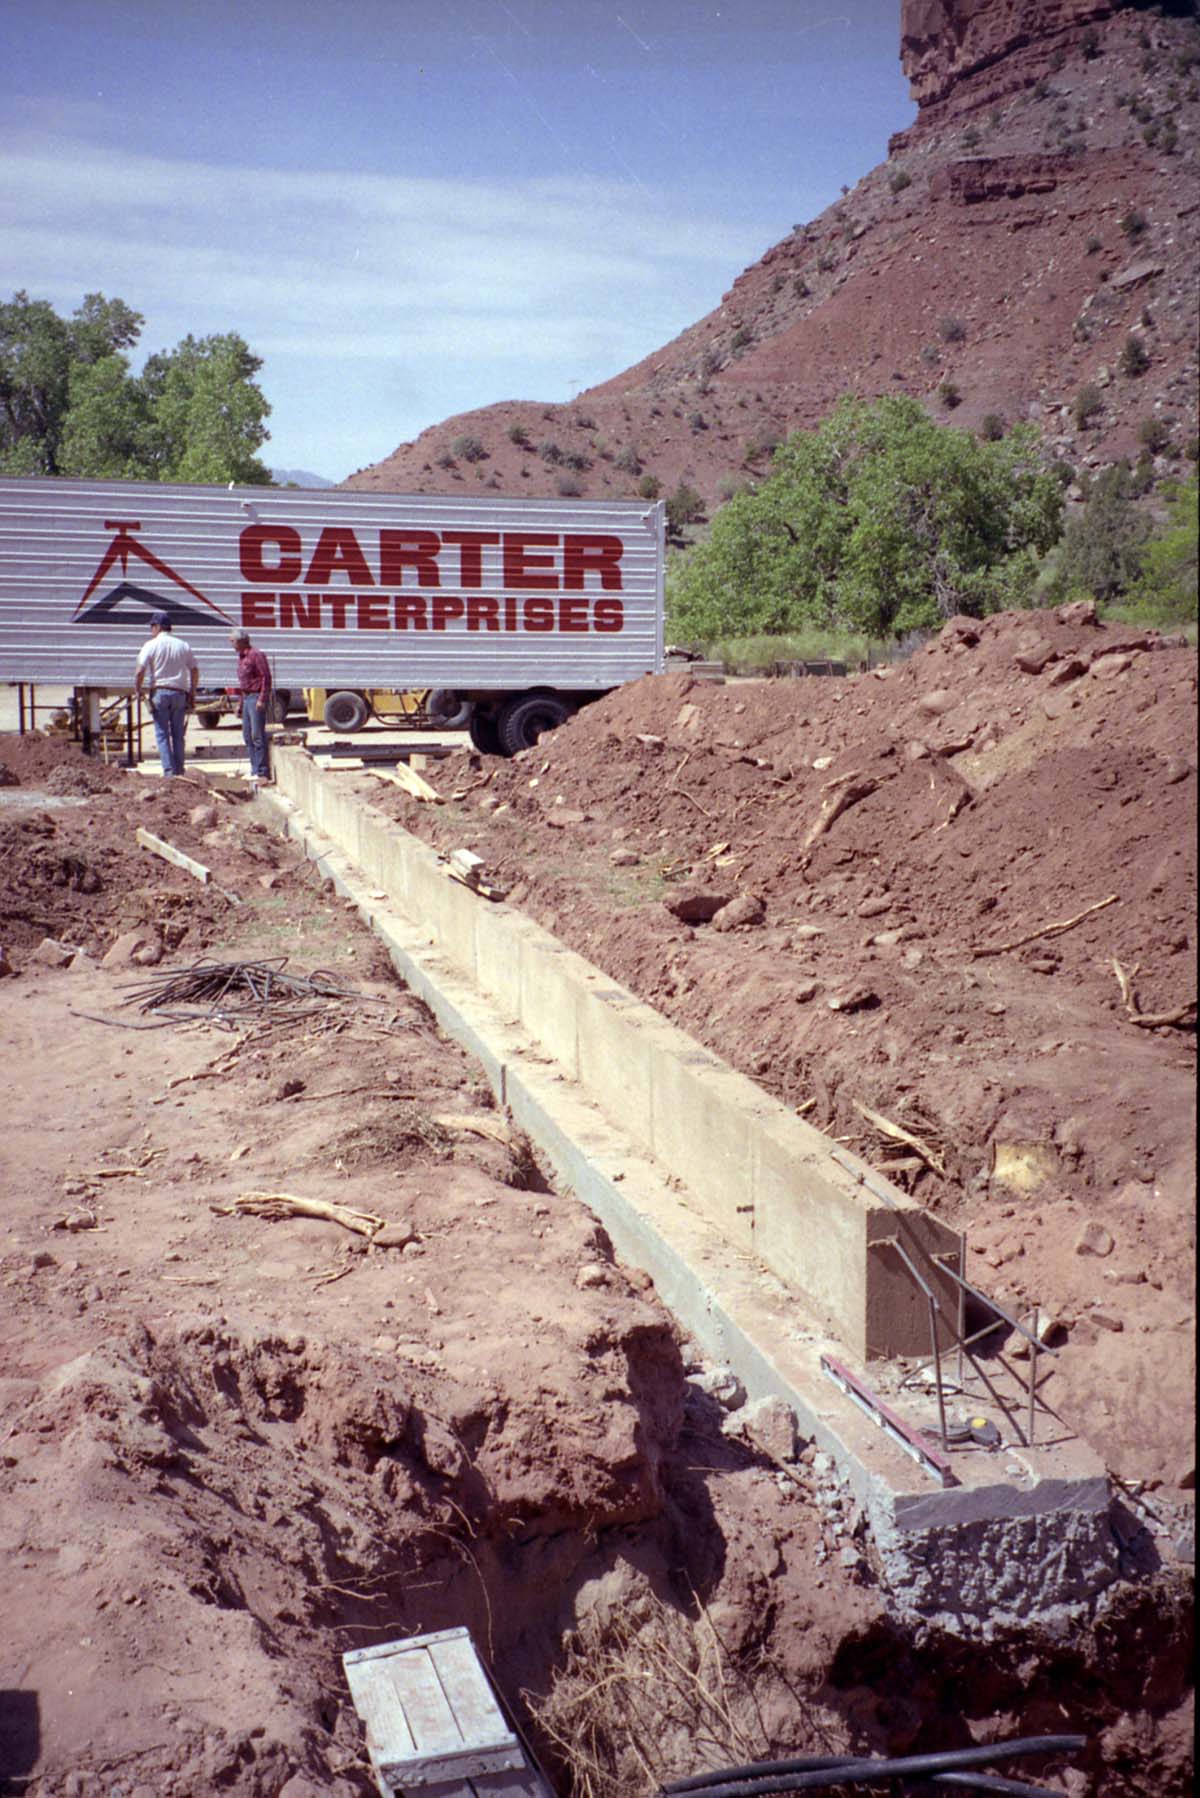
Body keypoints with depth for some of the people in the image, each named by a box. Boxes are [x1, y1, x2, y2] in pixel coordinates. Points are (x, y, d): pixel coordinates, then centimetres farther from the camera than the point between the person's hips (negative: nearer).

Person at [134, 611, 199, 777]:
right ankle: (179, 771, 9)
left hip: (159, 692, -3)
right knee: (178, 735, 9)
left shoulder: (151, 645, -3)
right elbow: (194, 671, 9)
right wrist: (192, 692, 18)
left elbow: (140, 671, -11)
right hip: (180, 693, 3)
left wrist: (138, 690, 2)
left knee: (162, 734, -1)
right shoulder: (183, 645, 8)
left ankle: (169, 771, -8)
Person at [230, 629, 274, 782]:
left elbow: (266, 677, -16)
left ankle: (263, 773, -9)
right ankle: (255, 770, 18)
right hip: (247, 698, 10)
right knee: (248, 735, 11)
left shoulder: (256, 655, -11)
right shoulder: (241, 657, 18)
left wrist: (262, 699, -22)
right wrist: (241, 702, 21)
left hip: (256, 698, -10)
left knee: (257, 735, -11)